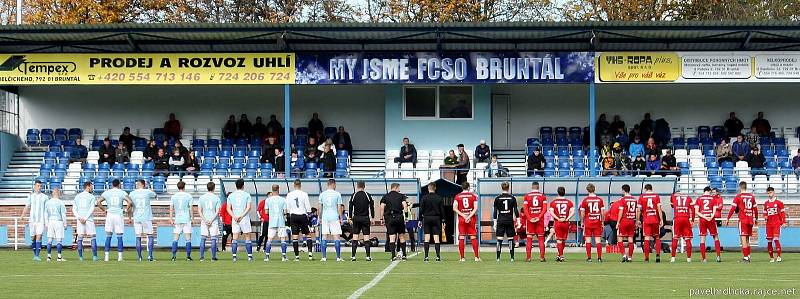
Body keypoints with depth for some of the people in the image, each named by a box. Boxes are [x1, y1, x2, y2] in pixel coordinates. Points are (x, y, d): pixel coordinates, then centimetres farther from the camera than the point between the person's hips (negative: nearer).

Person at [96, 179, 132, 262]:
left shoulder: (107, 192, 4)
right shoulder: (122, 193, 0)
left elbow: (98, 202, -5)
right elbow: (129, 202, -13)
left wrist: (104, 210, 5)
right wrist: (126, 210, 1)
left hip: (109, 215, 1)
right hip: (119, 215, -1)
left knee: (108, 236, 6)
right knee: (119, 237, 4)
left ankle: (106, 256, 2)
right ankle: (120, 256, 2)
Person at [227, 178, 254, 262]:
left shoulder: (231, 195, 7)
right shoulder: (246, 195, -1)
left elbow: (228, 208, 1)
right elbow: (249, 207, -10)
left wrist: (234, 217, -8)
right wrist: (241, 216, -13)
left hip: (234, 220, 2)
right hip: (245, 219, -2)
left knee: (235, 238, 4)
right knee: (247, 238, 5)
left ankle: (234, 256, -1)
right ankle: (249, 256, 1)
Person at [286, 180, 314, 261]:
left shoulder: (289, 195, 0)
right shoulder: (304, 194, -6)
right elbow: (308, 207, -4)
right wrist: (308, 213, 13)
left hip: (293, 216, 1)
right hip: (303, 216, -1)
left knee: (295, 237, 2)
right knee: (307, 235, 7)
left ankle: (297, 256, 1)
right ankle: (310, 253, -6)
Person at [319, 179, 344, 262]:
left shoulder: (322, 194, 4)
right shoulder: (337, 194, -4)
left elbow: (320, 207, 8)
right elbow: (339, 208, -4)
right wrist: (341, 218, 5)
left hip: (325, 217, 3)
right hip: (334, 218, -3)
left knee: (324, 237, 6)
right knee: (336, 237, 0)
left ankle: (324, 257, 3)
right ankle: (338, 257, -1)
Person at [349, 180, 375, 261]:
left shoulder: (353, 196, 0)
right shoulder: (368, 195, 0)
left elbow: (350, 207, 1)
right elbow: (372, 207, 1)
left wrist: (350, 218, 7)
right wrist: (372, 218, 7)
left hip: (356, 218, 1)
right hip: (365, 218, -1)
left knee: (355, 236, 4)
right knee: (366, 237, 0)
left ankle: (353, 256, 1)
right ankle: (368, 256, -3)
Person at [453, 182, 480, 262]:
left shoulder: (457, 196, 3)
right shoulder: (473, 196, 3)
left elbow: (454, 208, -5)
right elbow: (475, 208, -6)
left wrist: (463, 215, -7)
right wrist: (469, 216, -9)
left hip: (461, 219, 0)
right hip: (472, 218, 0)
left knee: (461, 238, 2)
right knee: (473, 237, 3)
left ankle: (462, 257, 0)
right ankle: (476, 257, 1)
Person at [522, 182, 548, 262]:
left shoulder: (527, 196, 1)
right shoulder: (543, 196, 3)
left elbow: (525, 209, -5)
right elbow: (545, 209, -5)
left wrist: (529, 218, -6)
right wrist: (539, 217, -8)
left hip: (530, 219, 0)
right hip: (540, 219, 0)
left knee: (529, 238, 5)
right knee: (541, 238, 5)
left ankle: (528, 257, 2)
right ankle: (542, 257, 1)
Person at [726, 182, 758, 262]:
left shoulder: (738, 196, -4)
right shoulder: (751, 196, 10)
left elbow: (733, 208, -8)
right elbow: (755, 209, 16)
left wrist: (728, 219, -3)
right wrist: (756, 218, 29)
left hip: (743, 220, -5)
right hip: (750, 220, 5)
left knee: (743, 238, -6)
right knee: (747, 239, 14)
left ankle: (745, 257, -11)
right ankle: (748, 256, 15)